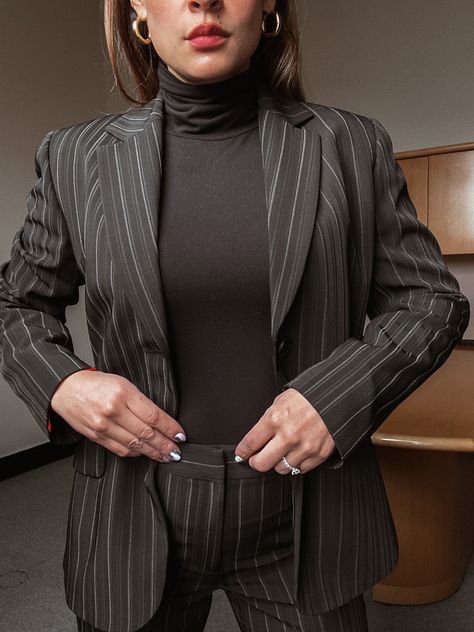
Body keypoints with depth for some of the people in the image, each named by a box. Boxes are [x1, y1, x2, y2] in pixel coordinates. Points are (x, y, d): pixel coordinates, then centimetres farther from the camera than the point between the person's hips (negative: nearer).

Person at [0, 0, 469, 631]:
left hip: (303, 519, 0)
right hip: (137, 520, 1)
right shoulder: (76, 157, -3)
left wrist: (339, 393, -16)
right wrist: (59, 383, -12)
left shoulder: (352, 145, -4)